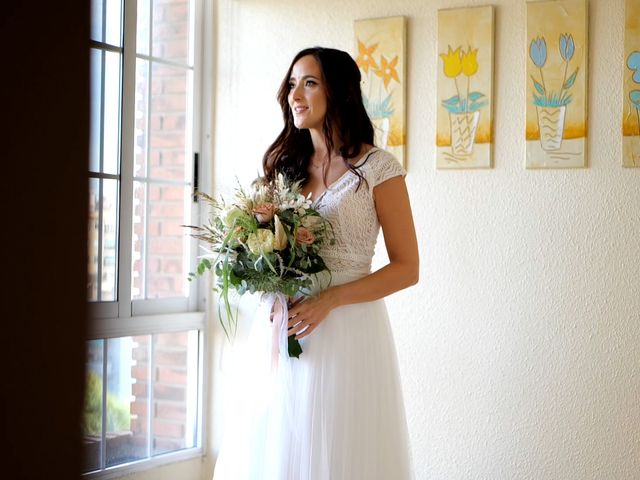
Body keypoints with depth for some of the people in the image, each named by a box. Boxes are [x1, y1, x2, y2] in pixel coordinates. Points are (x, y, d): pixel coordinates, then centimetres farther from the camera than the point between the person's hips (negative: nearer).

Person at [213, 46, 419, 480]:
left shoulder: (376, 168, -4)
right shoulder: (288, 163, 12)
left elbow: (406, 269, -6)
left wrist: (330, 300, -17)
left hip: (346, 331, -5)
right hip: (283, 328, 5)